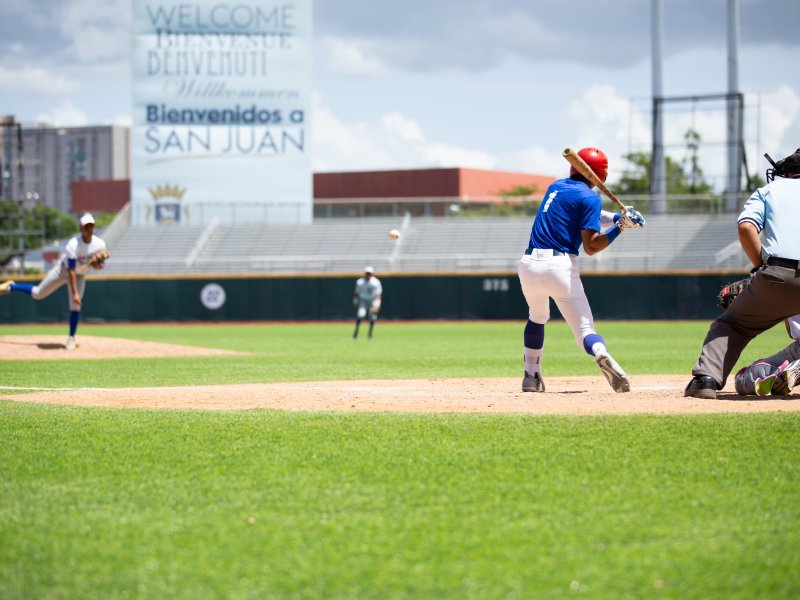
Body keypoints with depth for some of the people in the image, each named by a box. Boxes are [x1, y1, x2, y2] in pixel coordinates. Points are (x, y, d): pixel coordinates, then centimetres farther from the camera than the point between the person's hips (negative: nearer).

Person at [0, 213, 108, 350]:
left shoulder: (100, 244, -20)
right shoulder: (73, 245, -33)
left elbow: (100, 263, -3)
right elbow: (71, 271, -31)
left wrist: (97, 264, -29)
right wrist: (74, 293, -35)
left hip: (80, 275, 3)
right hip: (63, 270, -3)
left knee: (75, 306, -8)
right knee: (38, 293, 2)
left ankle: (71, 338, 4)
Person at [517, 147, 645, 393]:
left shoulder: (556, 186, 20)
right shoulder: (589, 197, -2)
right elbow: (590, 247, -8)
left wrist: (615, 217, 19)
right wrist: (620, 226, -6)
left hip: (529, 264, 6)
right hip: (560, 268, -6)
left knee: (537, 317, 31)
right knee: (584, 328, -7)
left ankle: (531, 377, 27)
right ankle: (601, 354, -39)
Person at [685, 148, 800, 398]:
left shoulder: (768, 190, 23)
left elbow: (746, 227, 3)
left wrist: (763, 269, 9)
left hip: (777, 276, -1)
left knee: (730, 324, 18)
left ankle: (707, 377, -3)